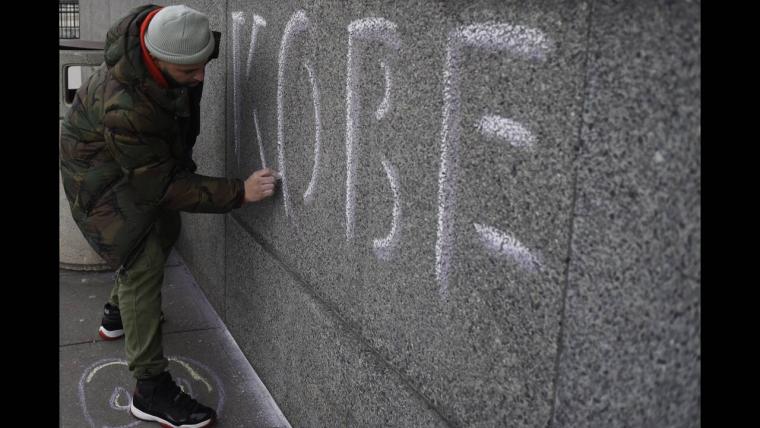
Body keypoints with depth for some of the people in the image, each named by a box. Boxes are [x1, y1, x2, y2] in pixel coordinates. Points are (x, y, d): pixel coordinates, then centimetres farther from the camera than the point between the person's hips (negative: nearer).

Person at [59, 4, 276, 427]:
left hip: (155, 152, 8)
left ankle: (118, 314, 43)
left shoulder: (167, 33, -22)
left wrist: (182, 153, 12)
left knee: (164, 232, 20)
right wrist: (240, 192, -38)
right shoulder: (123, 108, -43)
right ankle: (151, 390, -8)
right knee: (143, 262, -14)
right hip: (101, 173, -8)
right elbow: (165, 186, -34)